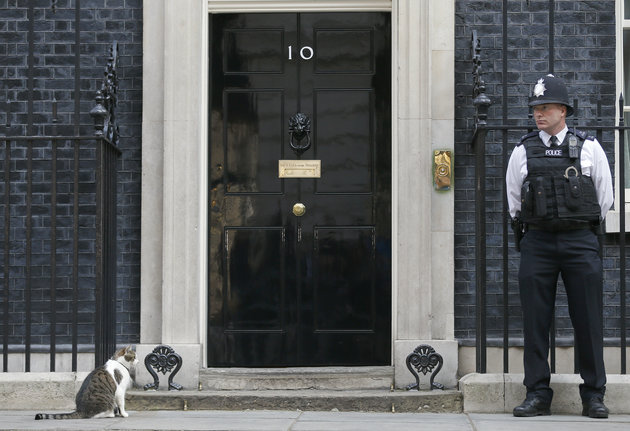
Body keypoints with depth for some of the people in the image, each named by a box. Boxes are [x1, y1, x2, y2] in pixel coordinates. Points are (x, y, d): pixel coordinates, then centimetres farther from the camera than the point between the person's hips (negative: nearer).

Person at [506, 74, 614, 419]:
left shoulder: (589, 148, 5)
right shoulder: (523, 151, 8)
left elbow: (605, 196, 13)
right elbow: (514, 199, 19)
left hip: (580, 243, -1)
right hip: (536, 244, 1)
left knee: (589, 322, -1)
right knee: (535, 322, -1)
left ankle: (593, 396, 6)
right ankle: (537, 395, 6)